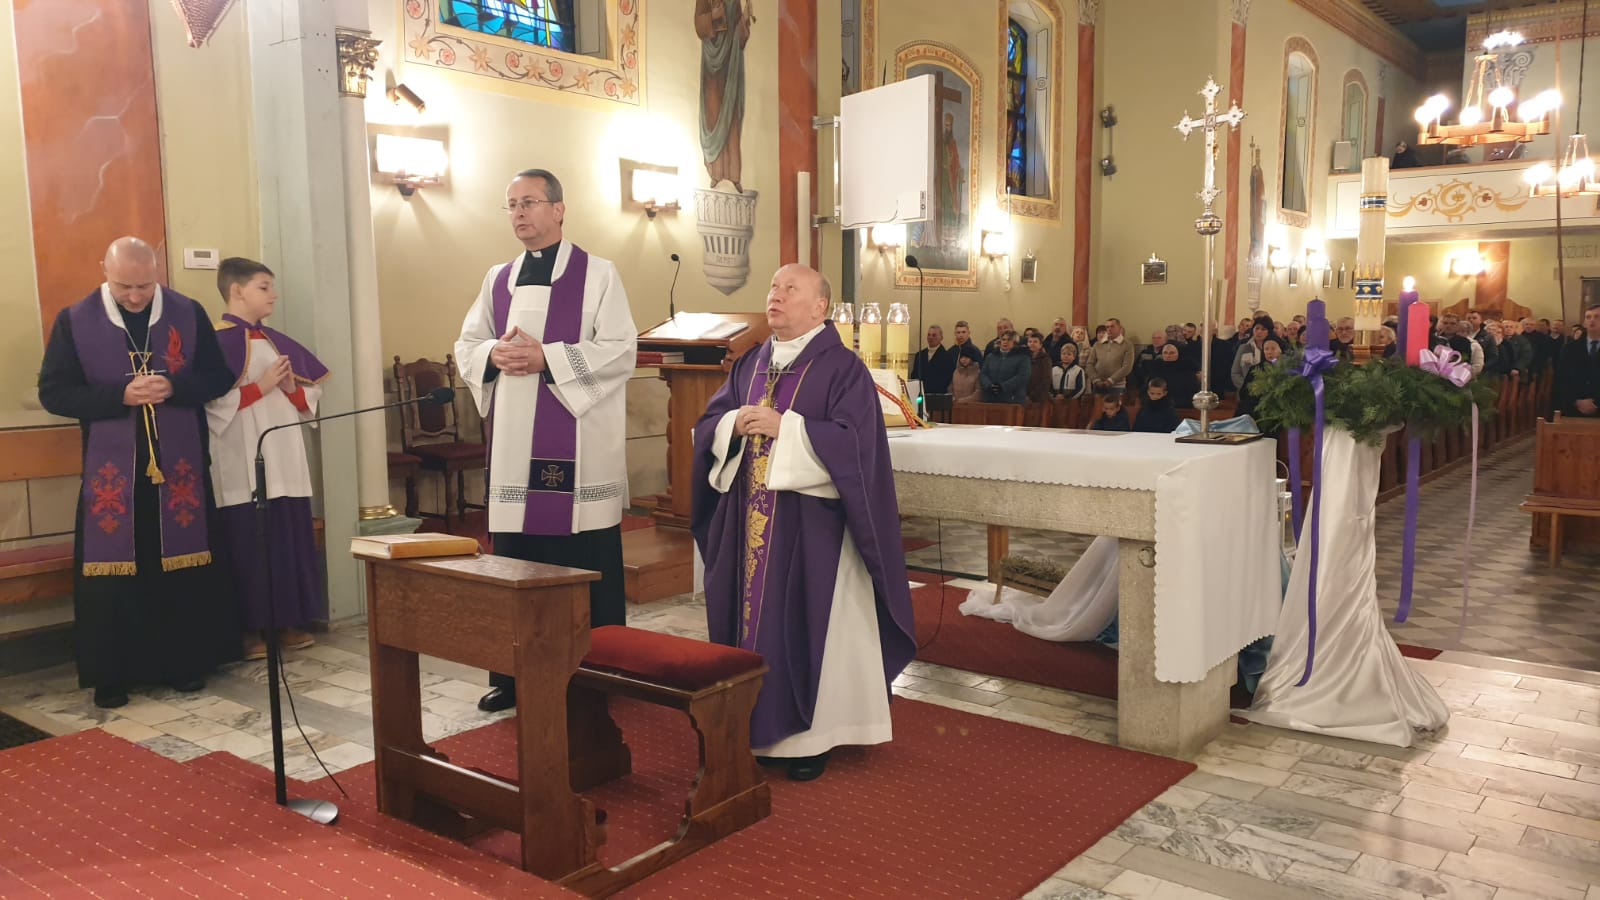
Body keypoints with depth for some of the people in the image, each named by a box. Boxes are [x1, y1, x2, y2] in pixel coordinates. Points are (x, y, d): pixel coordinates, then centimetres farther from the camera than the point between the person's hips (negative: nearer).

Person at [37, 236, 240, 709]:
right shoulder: (75, 321, -2)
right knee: (112, 572, 2)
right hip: (111, 469, -1)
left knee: (183, 567, 7)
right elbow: (53, 392, -4)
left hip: (180, 463, 1)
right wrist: (120, 395, -19)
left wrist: (174, 388, -17)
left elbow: (219, 377, 3)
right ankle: (112, 674, 13)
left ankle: (186, 662, 19)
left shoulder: (188, 314, 1)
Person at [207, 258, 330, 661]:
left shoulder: (278, 340, 14)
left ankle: (290, 623, 18)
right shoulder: (219, 341, -8)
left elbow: (312, 391, 18)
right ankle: (251, 630, 8)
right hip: (244, 468, -7)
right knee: (249, 547, -2)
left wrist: (292, 388, -2)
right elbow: (211, 400, -18)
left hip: (286, 461, 7)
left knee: (292, 540, 8)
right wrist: (261, 386, -16)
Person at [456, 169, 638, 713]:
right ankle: (514, 674, 21)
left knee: (587, 568, 0)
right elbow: (466, 346, 15)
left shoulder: (598, 274, -1)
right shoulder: (497, 279, 15)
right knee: (514, 564, 10)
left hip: (579, 447, -5)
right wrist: (494, 355, -8)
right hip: (512, 446, 5)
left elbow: (620, 350, -10)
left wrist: (546, 357, -18)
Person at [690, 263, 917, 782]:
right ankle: (757, 724, 22)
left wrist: (784, 426, -21)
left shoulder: (842, 368, -6)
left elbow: (854, 440, -16)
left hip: (809, 522, -6)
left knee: (806, 623, 0)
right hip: (748, 519, 6)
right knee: (753, 615, 9)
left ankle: (811, 734, 13)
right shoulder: (750, 365, 13)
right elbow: (708, 423, 12)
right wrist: (735, 423, -10)